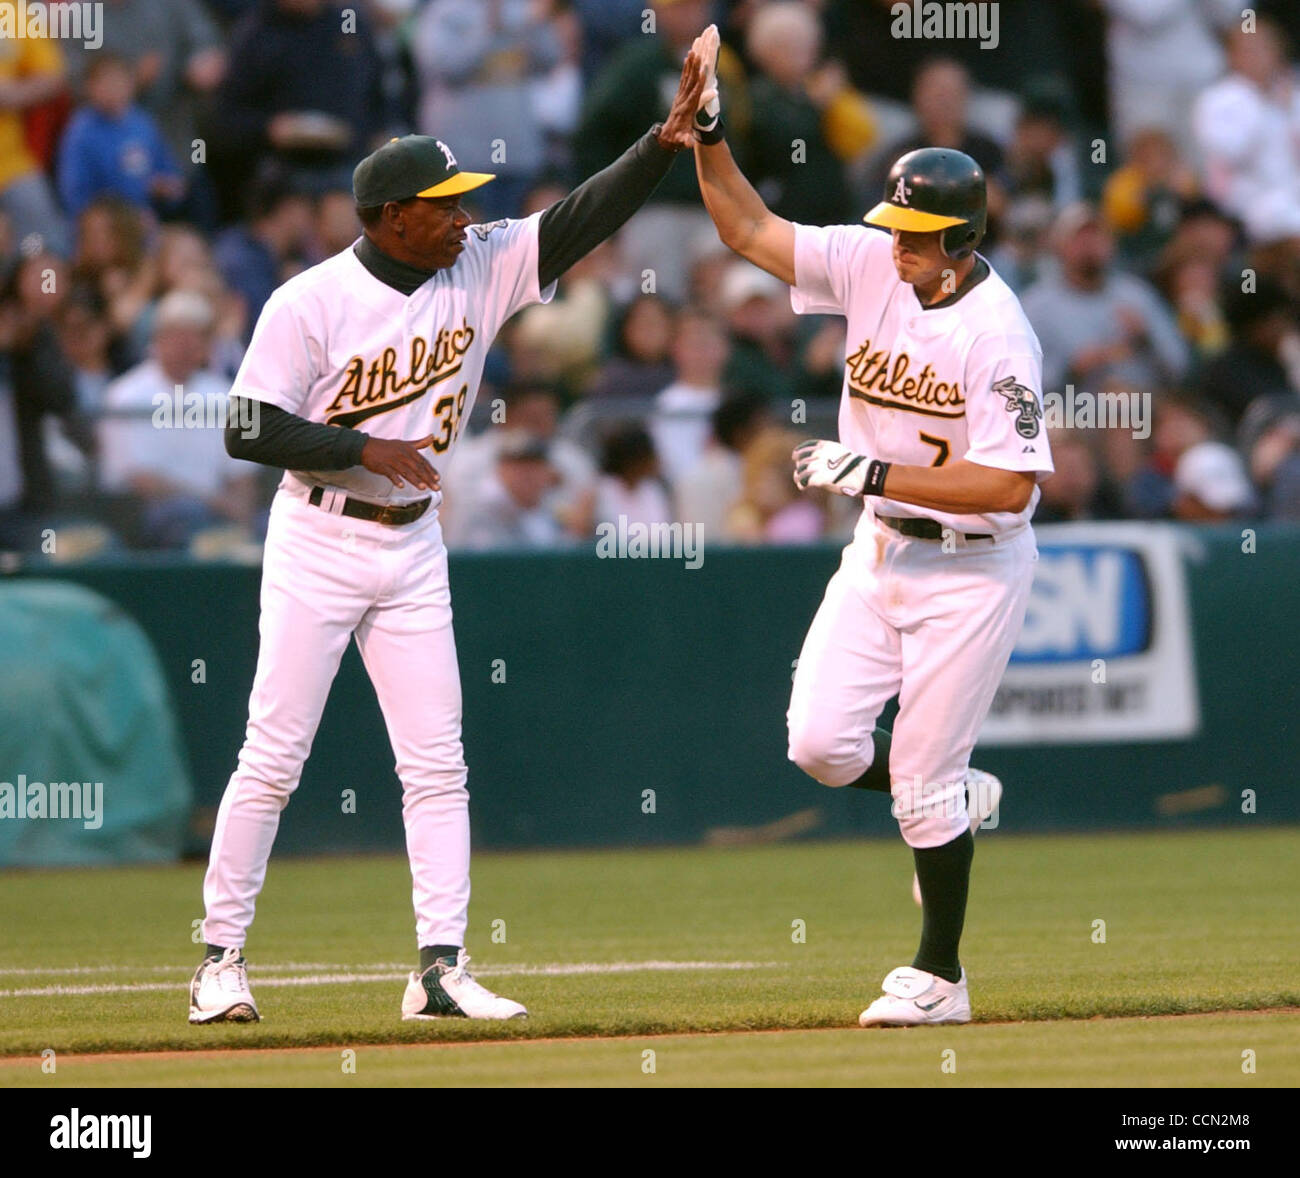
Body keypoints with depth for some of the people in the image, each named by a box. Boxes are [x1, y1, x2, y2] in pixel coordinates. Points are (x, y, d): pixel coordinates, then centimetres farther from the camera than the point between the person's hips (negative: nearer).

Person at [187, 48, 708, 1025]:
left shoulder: (480, 269, -1)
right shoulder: (310, 304, -15)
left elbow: (584, 219, -7)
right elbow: (251, 431, -15)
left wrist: (664, 143, -21)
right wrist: (370, 449, -22)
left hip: (414, 547, 5)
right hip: (318, 543, -5)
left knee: (436, 762, 1)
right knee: (273, 757, -3)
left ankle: (442, 969, 2)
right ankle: (221, 960, 6)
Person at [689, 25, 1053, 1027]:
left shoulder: (998, 335, -23)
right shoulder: (871, 266, -4)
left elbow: (1010, 484, -26)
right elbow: (750, 229, 4)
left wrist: (872, 472, -27)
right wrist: (708, 132, -10)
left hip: (971, 569, -6)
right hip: (879, 551, 6)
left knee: (924, 777, -3)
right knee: (820, 744, -2)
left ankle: (939, 979, 11)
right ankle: (958, 800, 28)